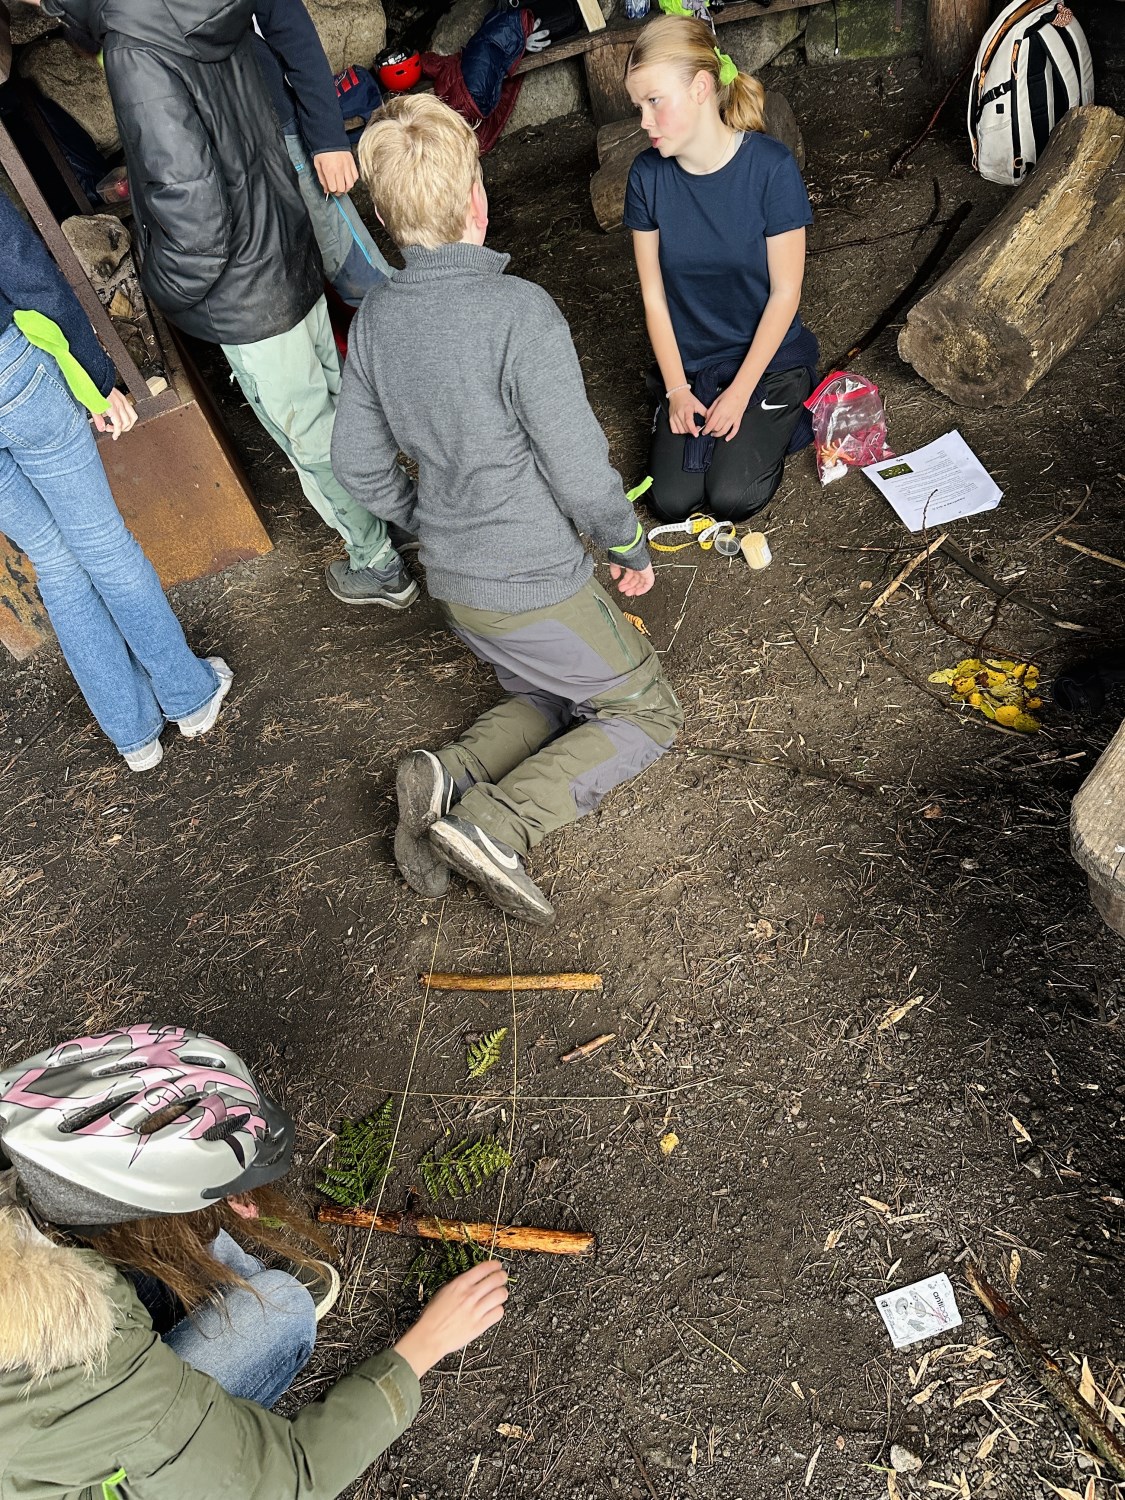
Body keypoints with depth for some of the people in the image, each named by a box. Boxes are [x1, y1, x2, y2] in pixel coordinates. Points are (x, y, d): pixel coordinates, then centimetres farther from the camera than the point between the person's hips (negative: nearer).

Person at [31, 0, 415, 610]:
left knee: (312, 444, 7)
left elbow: (196, 223, -29)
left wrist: (163, 287, -10)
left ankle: (379, 567, 23)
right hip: (295, 259, 8)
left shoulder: (135, 52, -23)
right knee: (338, 402, 23)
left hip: (247, 302, -8)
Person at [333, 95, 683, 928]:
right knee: (647, 713, 12)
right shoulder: (519, 311, -21)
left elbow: (359, 466, 7)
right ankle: (497, 820, -8)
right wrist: (631, 548, 0)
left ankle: (450, 775, -2)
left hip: (453, 581, 7)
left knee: (547, 703, 28)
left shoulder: (377, 314, 0)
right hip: (538, 586, -7)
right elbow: (581, 474, -19)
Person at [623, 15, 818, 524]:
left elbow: (785, 293, -12)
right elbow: (654, 296, -2)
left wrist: (740, 391, -16)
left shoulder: (770, 166, -16)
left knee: (733, 496, -19)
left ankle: (775, 423, 12)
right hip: (688, 363, 3)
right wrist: (676, 389, -9)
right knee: (672, 501, -14)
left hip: (768, 358, -3)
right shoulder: (648, 175, -6)